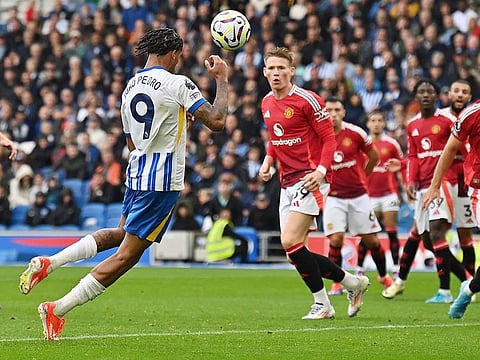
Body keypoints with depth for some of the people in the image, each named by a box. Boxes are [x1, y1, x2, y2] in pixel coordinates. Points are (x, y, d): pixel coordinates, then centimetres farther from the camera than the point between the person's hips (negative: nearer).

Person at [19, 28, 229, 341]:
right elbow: (216, 121, -17)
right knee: (127, 255, -4)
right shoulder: (177, 83, -11)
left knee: (120, 234, 30)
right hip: (163, 179, -8)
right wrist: (222, 80, -4)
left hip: (137, 173, 8)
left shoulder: (130, 87, 12)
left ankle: (49, 263, 14)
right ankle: (57, 310, -8)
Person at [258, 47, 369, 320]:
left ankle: (322, 304, -6)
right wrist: (268, 161, 9)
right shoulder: (267, 103, 12)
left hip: (310, 180, -8)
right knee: (295, 254, 3)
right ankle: (352, 282, 19)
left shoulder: (307, 100, -11)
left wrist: (320, 170, -22)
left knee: (291, 242, -20)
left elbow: (329, 138, -9)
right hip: (287, 182, 8)